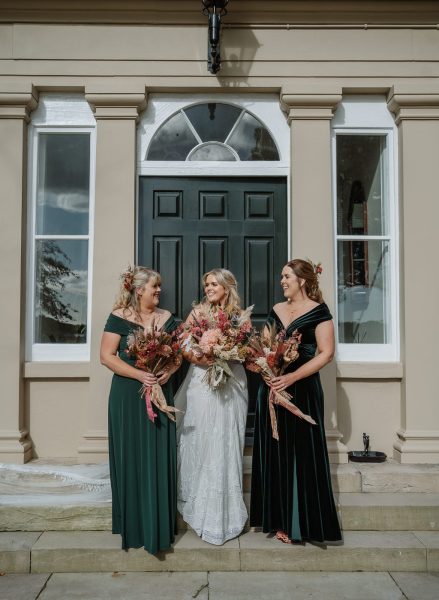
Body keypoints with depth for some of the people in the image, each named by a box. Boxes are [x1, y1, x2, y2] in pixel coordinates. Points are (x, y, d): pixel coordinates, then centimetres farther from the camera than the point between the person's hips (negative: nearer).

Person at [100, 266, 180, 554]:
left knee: (160, 459, 6)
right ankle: (134, 525, 17)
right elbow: (107, 356, -11)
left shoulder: (166, 317, 8)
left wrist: (169, 371, -11)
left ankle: (160, 526, 19)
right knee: (132, 458, 2)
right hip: (128, 396, -4)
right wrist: (140, 375, -20)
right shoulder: (119, 317, -6)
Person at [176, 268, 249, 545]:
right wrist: (198, 359, -15)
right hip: (200, 382, 0)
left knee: (224, 444, 3)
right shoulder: (197, 312, 8)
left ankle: (222, 511, 16)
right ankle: (200, 504, 16)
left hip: (230, 384, 0)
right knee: (200, 441, 3)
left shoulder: (239, 316, 7)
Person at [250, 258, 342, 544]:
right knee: (276, 454, 8)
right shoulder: (276, 310, 12)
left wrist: (292, 377, -20)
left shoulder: (318, 311, -5)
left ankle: (303, 523, 14)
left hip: (303, 390, -5)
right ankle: (281, 520, 20)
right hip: (273, 389, 6)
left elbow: (326, 353, -12)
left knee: (303, 455, 0)